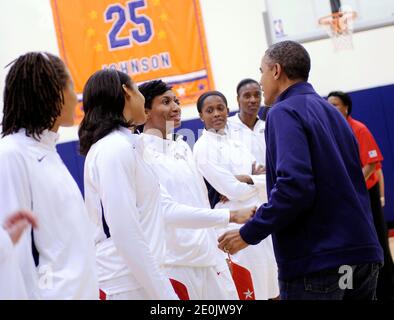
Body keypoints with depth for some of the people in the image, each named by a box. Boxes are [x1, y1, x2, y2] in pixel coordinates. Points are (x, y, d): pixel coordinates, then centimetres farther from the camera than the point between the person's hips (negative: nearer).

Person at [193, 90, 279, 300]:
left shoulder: (235, 144, 15)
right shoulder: (203, 147, -8)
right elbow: (234, 190, -15)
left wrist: (248, 179, -12)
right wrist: (258, 179, 0)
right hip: (234, 224, -7)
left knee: (266, 288, 11)